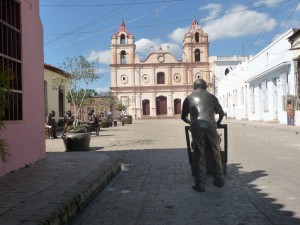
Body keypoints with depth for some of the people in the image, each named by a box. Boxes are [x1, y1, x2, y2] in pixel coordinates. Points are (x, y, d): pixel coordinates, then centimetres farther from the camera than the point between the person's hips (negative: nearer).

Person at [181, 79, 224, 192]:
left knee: (199, 155, 3)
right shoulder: (211, 97, 19)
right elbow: (221, 113, 22)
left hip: (197, 126, -1)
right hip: (210, 125, 1)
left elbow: (183, 117, 24)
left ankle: (200, 184, 1)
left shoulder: (189, 98, 18)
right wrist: (218, 123, 41)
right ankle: (219, 180, 23)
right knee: (215, 153, 13)